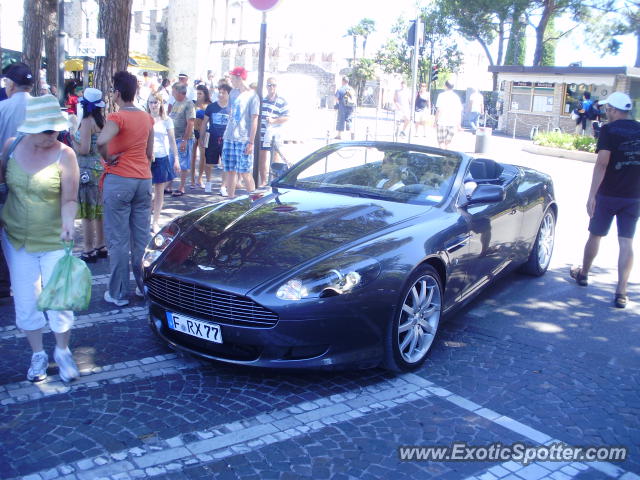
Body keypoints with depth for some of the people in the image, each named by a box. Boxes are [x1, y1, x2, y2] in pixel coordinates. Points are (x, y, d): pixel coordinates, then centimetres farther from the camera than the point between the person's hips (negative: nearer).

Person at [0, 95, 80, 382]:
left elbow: (70, 199, -14)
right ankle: (38, 355, 29)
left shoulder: (64, 154, -14)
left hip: (54, 242, -3)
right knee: (26, 302, 10)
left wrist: (68, 221, -32)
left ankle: (62, 352, 27)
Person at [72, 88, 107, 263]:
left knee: (87, 213, -2)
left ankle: (89, 252, 3)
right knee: (100, 211, 15)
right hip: (102, 168, 8)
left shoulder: (87, 121, -14)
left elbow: (83, 150, -18)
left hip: (88, 170, -8)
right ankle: (101, 247, 24)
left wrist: (72, 139, -2)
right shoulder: (102, 120, 9)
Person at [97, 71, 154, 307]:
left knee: (118, 239, 1)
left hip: (119, 179, -6)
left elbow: (101, 141, -31)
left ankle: (118, 293, 7)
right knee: (142, 238, 12)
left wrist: (108, 158, -13)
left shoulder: (117, 117, -11)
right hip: (144, 179, 6)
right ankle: (144, 285, 20)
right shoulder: (147, 118, 9)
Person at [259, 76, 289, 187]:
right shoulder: (262, 100, 13)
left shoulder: (282, 102, -3)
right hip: (261, 133, 5)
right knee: (261, 158, 10)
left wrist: (273, 120, -18)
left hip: (274, 135, -5)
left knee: (275, 158, 2)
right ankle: (263, 181, 20)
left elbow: (286, 117, -8)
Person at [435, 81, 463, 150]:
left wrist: (436, 121, 1)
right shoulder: (456, 97, 7)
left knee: (441, 142, 0)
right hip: (453, 123, 4)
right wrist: (458, 124, 13)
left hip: (442, 122, -4)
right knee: (448, 142, 16)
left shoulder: (442, 95, -2)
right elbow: (459, 112, 8)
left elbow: (439, 110, -6)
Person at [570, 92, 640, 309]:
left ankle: (583, 274, 34)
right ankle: (621, 292, -1)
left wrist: (591, 195, -18)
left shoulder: (609, 130, -10)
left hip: (608, 194, -4)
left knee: (595, 236, 15)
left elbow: (602, 163, -18)